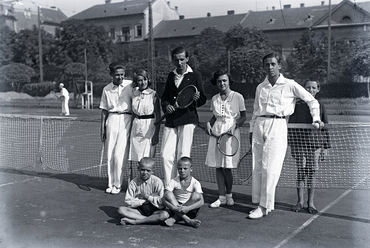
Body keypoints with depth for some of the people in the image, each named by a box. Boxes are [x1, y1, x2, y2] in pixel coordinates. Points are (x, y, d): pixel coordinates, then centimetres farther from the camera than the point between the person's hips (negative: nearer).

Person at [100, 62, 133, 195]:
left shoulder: (130, 85, 0)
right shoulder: (106, 89, 10)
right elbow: (104, 110, 14)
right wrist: (102, 128, 10)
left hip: (126, 119, -3)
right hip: (111, 120, 3)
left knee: (119, 154, -7)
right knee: (110, 154, 4)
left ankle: (117, 184, 6)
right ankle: (111, 183, 16)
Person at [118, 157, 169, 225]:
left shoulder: (157, 182, -8)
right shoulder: (133, 182, -3)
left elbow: (162, 204, -11)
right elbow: (129, 202, -6)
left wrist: (148, 197, -13)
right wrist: (144, 200, -12)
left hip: (154, 210, -2)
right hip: (139, 209, 2)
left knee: (165, 214, -33)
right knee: (121, 209, -23)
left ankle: (135, 221, -27)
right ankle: (151, 219, -25)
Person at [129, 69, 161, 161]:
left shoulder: (153, 94, -5)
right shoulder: (134, 94, 7)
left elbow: (158, 116, -4)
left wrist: (156, 134, -10)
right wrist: (130, 131, 12)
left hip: (149, 127, -4)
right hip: (136, 126, 4)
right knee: (138, 159, 4)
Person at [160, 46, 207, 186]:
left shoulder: (195, 75, 3)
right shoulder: (171, 76, 15)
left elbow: (203, 100, 4)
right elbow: (164, 96, 21)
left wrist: (197, 98, -19)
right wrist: (166, 105, 0)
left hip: (187, 119, -4)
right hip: (171, 120, 4)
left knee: (183, 156, -3)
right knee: (166, 155, 0)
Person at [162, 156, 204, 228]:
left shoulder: (195, 183, -7)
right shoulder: (174, 181, -4)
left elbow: (201, 201, -19)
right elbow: (165, 198, -16)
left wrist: (187, 208, -35)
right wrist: (174, 207, -36)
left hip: (190, 211, -1)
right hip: (176, 208, 1)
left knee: (196, 195, -27)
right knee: (168, 194, -24)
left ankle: (174, 219, -25)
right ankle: (187, 220, -34)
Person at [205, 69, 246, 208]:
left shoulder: (237, 97, -1)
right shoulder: (214, 99, 11)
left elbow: (243, 116, 2)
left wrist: (235, 125, -13)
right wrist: (209, 123, 2)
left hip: (231, 132, -4)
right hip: (216, 132, 4)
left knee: (227, 167, -5)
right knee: (218, 166, 3)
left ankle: (229, 195, 16)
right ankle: (221, 197, 12)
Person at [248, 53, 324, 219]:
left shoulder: (290, 85, 2)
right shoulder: (260, 87, 15)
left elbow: (312, 100, 9)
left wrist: (316, 118, 0)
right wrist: (252, 129, 16)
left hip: (277, 126, -5)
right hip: (259, 125, 5)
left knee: (269, 168, -9)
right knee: (257, 168, 2)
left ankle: (265, 206, -2)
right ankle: (259, 202, 11)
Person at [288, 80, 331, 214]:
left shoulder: (320, 106, 7)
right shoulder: (297, 105, 4)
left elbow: (325, 127, 9)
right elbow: (291, 125, 7)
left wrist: (326, 146, 5)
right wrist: (291, 143, 1)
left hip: (315, 143, 1)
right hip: (299, 143, 0)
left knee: (312, 172, 4)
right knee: (301, 172, 0)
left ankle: (311, 203, 13)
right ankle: (300, 201, 11)